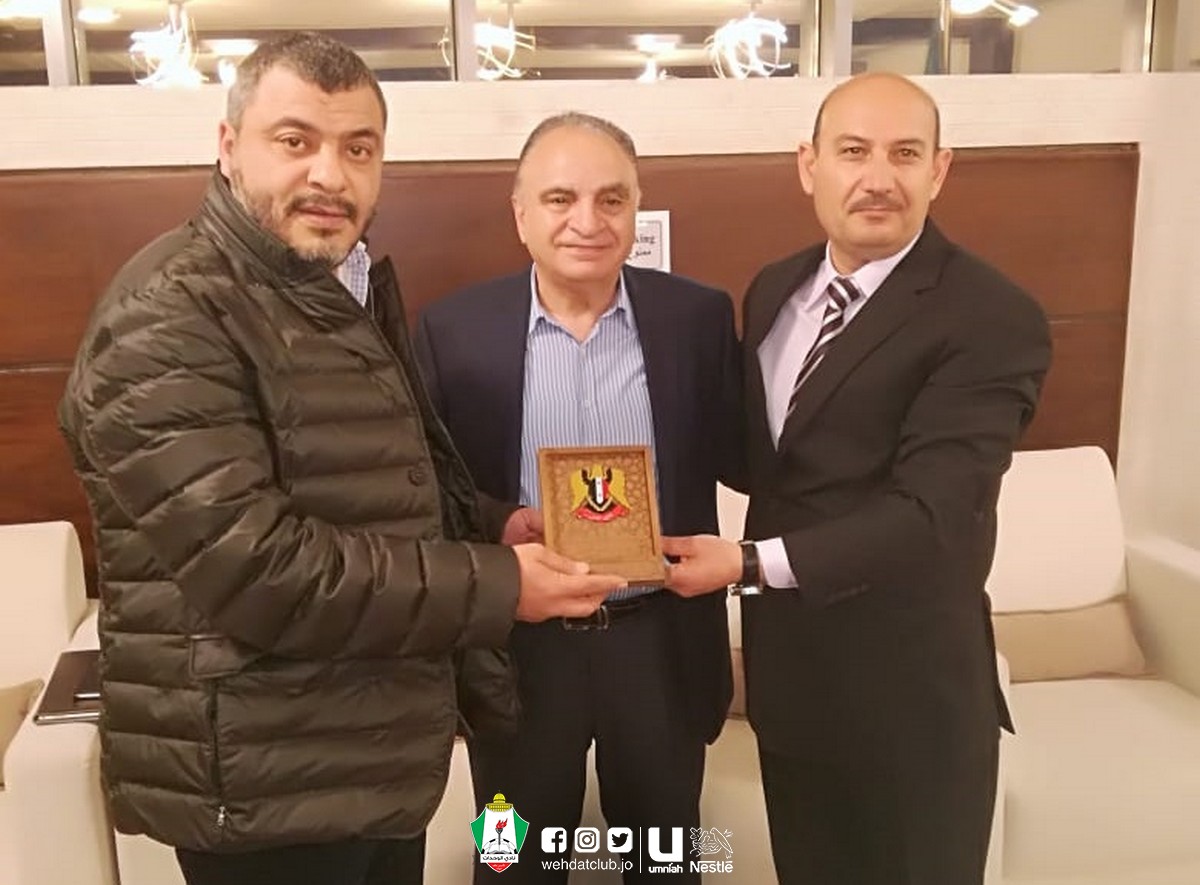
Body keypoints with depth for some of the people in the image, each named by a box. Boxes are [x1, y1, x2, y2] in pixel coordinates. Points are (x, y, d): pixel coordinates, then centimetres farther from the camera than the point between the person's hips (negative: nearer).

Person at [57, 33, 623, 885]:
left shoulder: (347, 295, 10)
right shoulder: (168, 316, -19)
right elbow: (250, 565, -27)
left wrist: (497, 527, 1)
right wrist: (495, 585, -22)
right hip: (265, 782, -8)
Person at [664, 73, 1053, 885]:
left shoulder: (994, 320, -18)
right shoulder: (776, 289, 5)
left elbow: (929, 512, -25)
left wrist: (751, 564, -26)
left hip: (908, 691, -6)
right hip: (785, 669, 7)